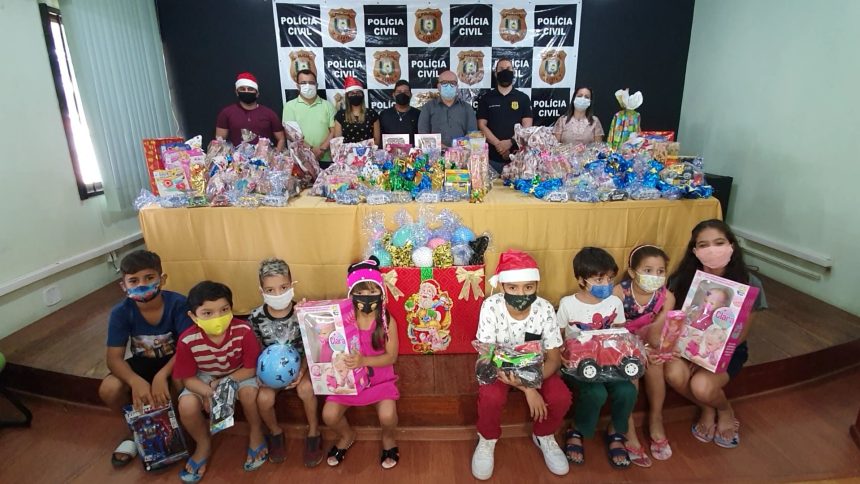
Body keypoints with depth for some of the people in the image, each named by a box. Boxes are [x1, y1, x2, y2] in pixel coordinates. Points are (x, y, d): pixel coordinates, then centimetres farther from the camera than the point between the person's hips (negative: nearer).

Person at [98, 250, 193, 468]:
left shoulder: (177, 303, -25)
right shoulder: (120, 312, -17)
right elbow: (114, 357, -19)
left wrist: (161, 376, -39)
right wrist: (136, 381, -38)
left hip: (174, 360, -3)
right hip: (143, 362, 4)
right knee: (108, 389, -22)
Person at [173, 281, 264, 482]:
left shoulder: (243, 331, -31)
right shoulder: (187, 340, -27)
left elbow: (251, 369, -19)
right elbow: (188, 378, -14)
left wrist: (221, 384, -26)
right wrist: (209, 392, -31)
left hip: (239, 374, -2)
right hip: (204, 379, 2)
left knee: (249, 392, -31)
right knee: (187, 406, -23)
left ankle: (256, 433, 2)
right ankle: (204, 445, 10)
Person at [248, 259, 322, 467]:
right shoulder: (256, 317, -13)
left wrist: (302, 370, -24)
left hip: (300, 364, -1)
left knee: (305, 388, -30)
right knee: (264, 398, -24)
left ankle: (313, 433, -1)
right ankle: (275, 432, 12)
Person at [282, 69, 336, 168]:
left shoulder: (327, 105, 11)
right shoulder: (290, 106, 7)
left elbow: (334, 131, 4)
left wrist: (322, 148, -12)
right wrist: (311, 149, -13)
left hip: (325, 159, 1)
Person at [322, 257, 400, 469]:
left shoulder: (387, 321, -15)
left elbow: (391, 356, -15)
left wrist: (364, 360, -30)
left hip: (380, 377, -2)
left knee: (387, 415, -23)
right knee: (329, 415, -13)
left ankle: (388, 439, 16)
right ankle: (347, 436, 25)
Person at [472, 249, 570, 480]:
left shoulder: (545, 309, -20)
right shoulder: (491, 306, -26)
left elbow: (554, 359, -13)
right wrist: (527, 389, -31)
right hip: (498, 367, -2)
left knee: (561, 397, -22)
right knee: (491, 397, -31)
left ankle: (544, 437, 12)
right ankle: (487, 441, 3)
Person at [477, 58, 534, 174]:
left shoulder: (523, 98, 8)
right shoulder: (486, 98, 9)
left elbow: (527, 126, 0)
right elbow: (482, 125, 0)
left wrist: (510, 142, -16)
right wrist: (498, 144, -14)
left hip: (517, 156, 0)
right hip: (492, 157, 0)